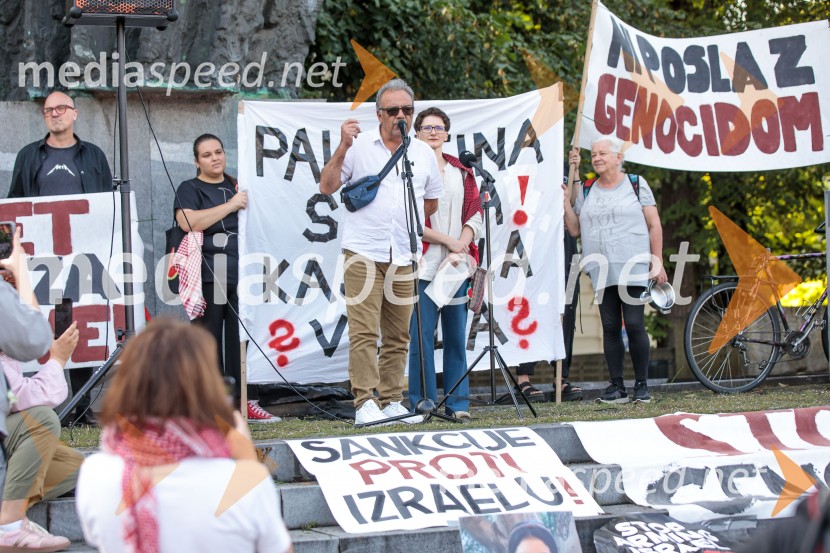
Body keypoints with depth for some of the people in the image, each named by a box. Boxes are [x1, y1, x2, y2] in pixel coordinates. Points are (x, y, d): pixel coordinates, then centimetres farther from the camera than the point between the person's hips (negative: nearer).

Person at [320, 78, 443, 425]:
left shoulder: (423, 153, 13)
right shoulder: (359, 146, 1)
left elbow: (431, 203, 26)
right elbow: (327, 187, -4)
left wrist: (406, 217, 14)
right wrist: (343, 148, -14)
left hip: (404, 258, 4)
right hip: (363, 253, -4)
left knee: (398, 335, 6)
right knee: (364, 332, -10)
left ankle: (391, 401, 12)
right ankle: (365, 403, -11)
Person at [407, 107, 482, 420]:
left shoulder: (461, 172, 16)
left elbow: (475, 215, 12)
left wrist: (459, 251, -4)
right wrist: (448, 241, -9)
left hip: (458, 265, 4)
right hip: (424, 265, -4)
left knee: (457, 335, 3)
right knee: (422, 335, -6)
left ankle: (457, 403, 7)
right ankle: (422, 403, -1)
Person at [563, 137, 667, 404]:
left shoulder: (636, 184, 5)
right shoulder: (586, 190, 14)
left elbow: (654, 225, 4)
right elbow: (574, 229, 13)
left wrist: (657, 262, -2)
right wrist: (566, 202, 0)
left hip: (633, 268, -3)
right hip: (601, 270, 3)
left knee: (634, 325, -9)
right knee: (610, 328, 2)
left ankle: (641, 385, -1)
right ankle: (617, 386, 5)